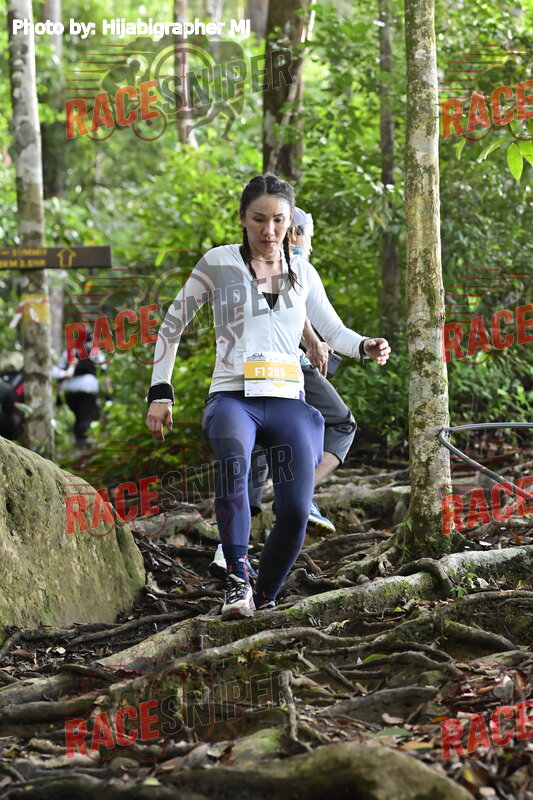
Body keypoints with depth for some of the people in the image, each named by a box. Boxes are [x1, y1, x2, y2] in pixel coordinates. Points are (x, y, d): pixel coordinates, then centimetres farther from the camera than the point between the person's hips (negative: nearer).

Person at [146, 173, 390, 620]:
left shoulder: (302, 273, 14)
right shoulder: (219, 264, 5)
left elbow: (333, 331, 20)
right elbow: (173, 325, 11)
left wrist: (366, 346, -4)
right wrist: (160, 393, 6)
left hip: (288, 402, 3)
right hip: (232, 398, -3)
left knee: (296, 513, -15)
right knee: (233, 456, -39)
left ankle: (264, 601, 6)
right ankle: (237, 581, -42)